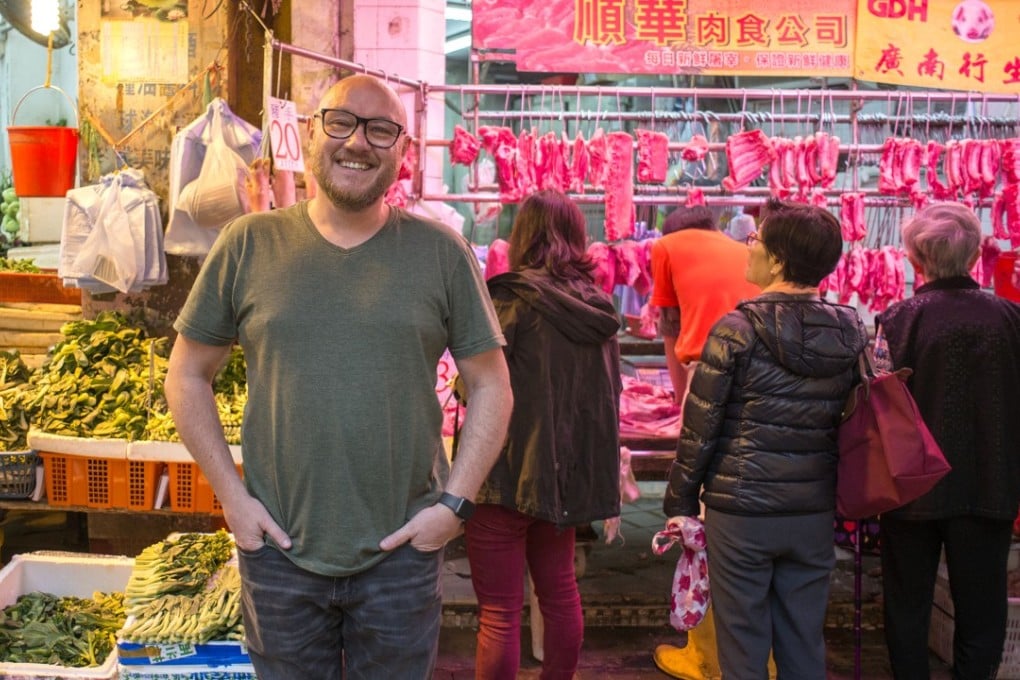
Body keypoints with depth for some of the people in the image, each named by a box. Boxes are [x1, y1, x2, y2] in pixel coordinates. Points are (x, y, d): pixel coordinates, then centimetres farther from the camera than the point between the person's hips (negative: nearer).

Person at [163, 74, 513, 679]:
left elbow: (492, 386, 2)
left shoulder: (441, 252, -1)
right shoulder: (250, 245, 0)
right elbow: (188, 376, 6)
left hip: (402, 554, 0)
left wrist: (455, 503, -6)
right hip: (278, 547, 1)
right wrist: (231, 495, -2)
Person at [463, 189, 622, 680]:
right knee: (560, 593, 21)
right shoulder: (597, 305, 5)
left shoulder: (513, 298, -13)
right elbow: (608, 393, 14)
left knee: (499, 613, 1)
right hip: (569, 471, 7)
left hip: (509, 469, -7)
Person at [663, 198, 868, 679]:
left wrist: (680, 503, 1)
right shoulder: (849, 333, 1)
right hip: (814, 514, 5)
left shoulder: (737, 331, -13)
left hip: (741, 513, -4)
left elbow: (700, 427, -10)